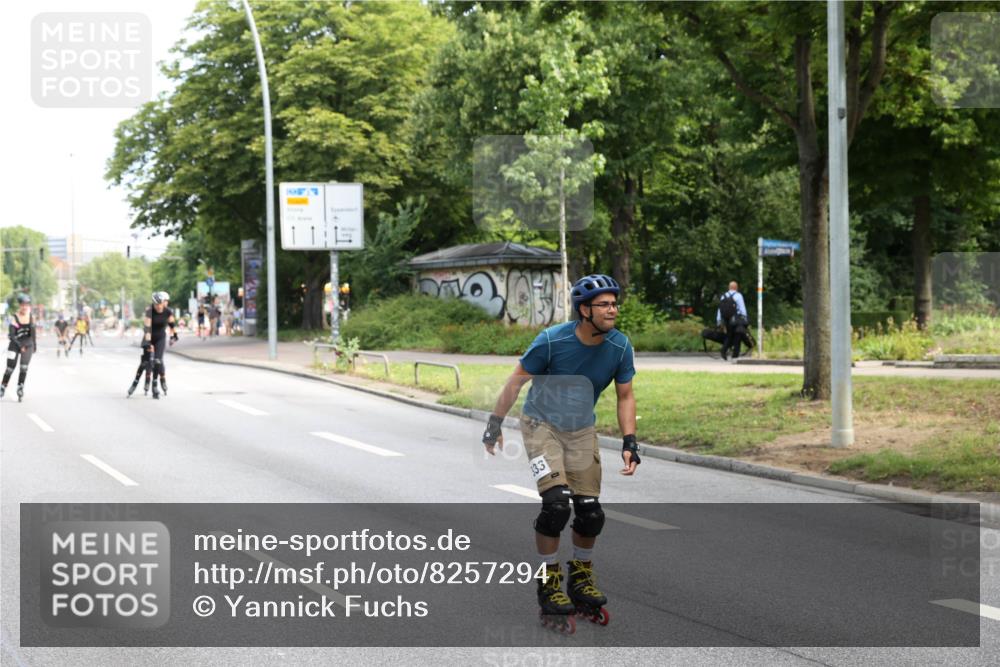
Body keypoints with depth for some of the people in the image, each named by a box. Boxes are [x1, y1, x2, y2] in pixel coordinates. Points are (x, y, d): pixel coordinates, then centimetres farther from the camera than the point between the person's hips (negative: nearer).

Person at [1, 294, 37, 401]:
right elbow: (11, 335, -14)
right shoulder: (14, 318, -12)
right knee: (10, 367, 2)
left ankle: (20, 388, 1)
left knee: (24, 367, -9)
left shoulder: (31, 317, 0)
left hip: (28, 345, 2)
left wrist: (35, 346, 15)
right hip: (15, 345, -2)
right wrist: (20, 346, -19)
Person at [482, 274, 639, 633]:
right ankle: (549, 587, -4)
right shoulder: (553, 340, -24)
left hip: (582, 430, 4)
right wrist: (494, 424, -6)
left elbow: (625, 395, 0)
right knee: (556, 503, -21)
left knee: (591, 512, 0)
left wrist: (629, 442, -10)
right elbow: (516, 380, -11)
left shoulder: (619, 346, -14)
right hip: (542, 425, -4)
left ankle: (580, 579, 25)